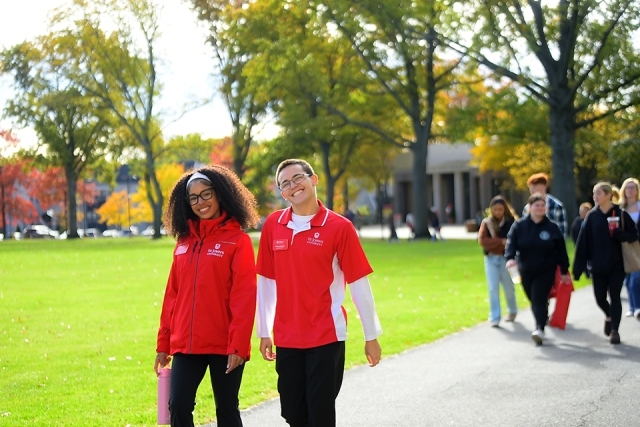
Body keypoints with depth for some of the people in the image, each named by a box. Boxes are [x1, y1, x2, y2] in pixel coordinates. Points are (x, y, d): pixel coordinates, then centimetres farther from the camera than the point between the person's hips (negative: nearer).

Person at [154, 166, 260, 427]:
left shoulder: (238, 240, -4)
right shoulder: (184, 241, 11)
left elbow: (244, 297, -10)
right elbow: (172, 295, 13)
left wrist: (238, 344, -16)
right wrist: (164, 343, 11)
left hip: (224, 345, -4)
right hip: (185, 344, 4)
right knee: (178, 406, -2)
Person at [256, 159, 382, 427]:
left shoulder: (339, 227, -7)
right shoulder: (273, 225, 3)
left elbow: (358, 283, -5)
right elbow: (265, 281, 9)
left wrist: (371, 336, -3)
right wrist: (264, 332, 10)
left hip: (326, 337, -4)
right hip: (286, 339, 4)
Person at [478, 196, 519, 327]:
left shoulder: (511, 222, -4)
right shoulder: (486, 223, 2)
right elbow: (482, 240, -8)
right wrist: (501, 241, -18)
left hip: (506, 259, -1)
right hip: (491, 259, 1)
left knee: (508, 287, 10)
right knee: (493, 288, -3)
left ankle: (512, 311, 33)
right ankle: (495, 317, -1)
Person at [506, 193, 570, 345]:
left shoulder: (552, 228, -3)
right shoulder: (519, 225, -1)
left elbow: (560, 250, 1)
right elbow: (511, 242, -12)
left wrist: (564, 271, 2)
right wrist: (510, 257, -32)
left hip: (545, 271, -3)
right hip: (526, 271, 3)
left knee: (539, 300, -16)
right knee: (534, 300, 14)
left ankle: (540, 329, -23)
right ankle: (541, 325, 30)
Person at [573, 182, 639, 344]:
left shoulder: (621, 214, -5)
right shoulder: (592, 216, 1)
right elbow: (583, 242, -1)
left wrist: (618, 233, -24)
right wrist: (578, 267, -5)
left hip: (616, 265, -2)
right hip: (598, 265, 2)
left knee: (614, 297, -2)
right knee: (600, 297, 8)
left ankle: (614, 330, 8)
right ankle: (609, 316, 38)